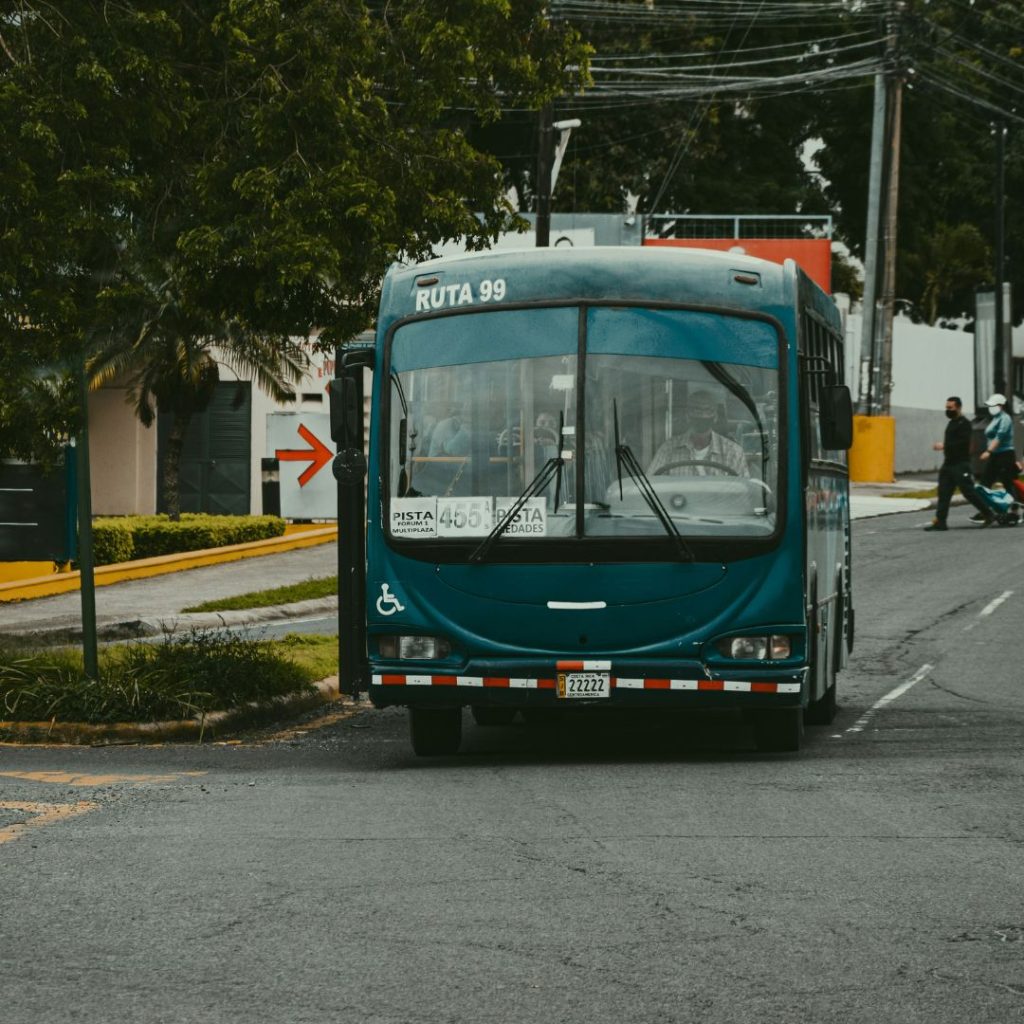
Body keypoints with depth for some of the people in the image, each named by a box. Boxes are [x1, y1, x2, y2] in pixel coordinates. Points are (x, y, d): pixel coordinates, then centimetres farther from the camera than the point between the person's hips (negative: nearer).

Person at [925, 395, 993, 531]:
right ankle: (940, 521, -1)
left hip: (961, 465, -9)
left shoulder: (964, 423, -11)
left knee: (968, 492, -6)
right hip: (949, 464, 9)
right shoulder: (952, 423, 19)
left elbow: (963, 443, -22)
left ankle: (987, 514, 7)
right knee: (943, 493, 2)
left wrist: (944, 446, -24)